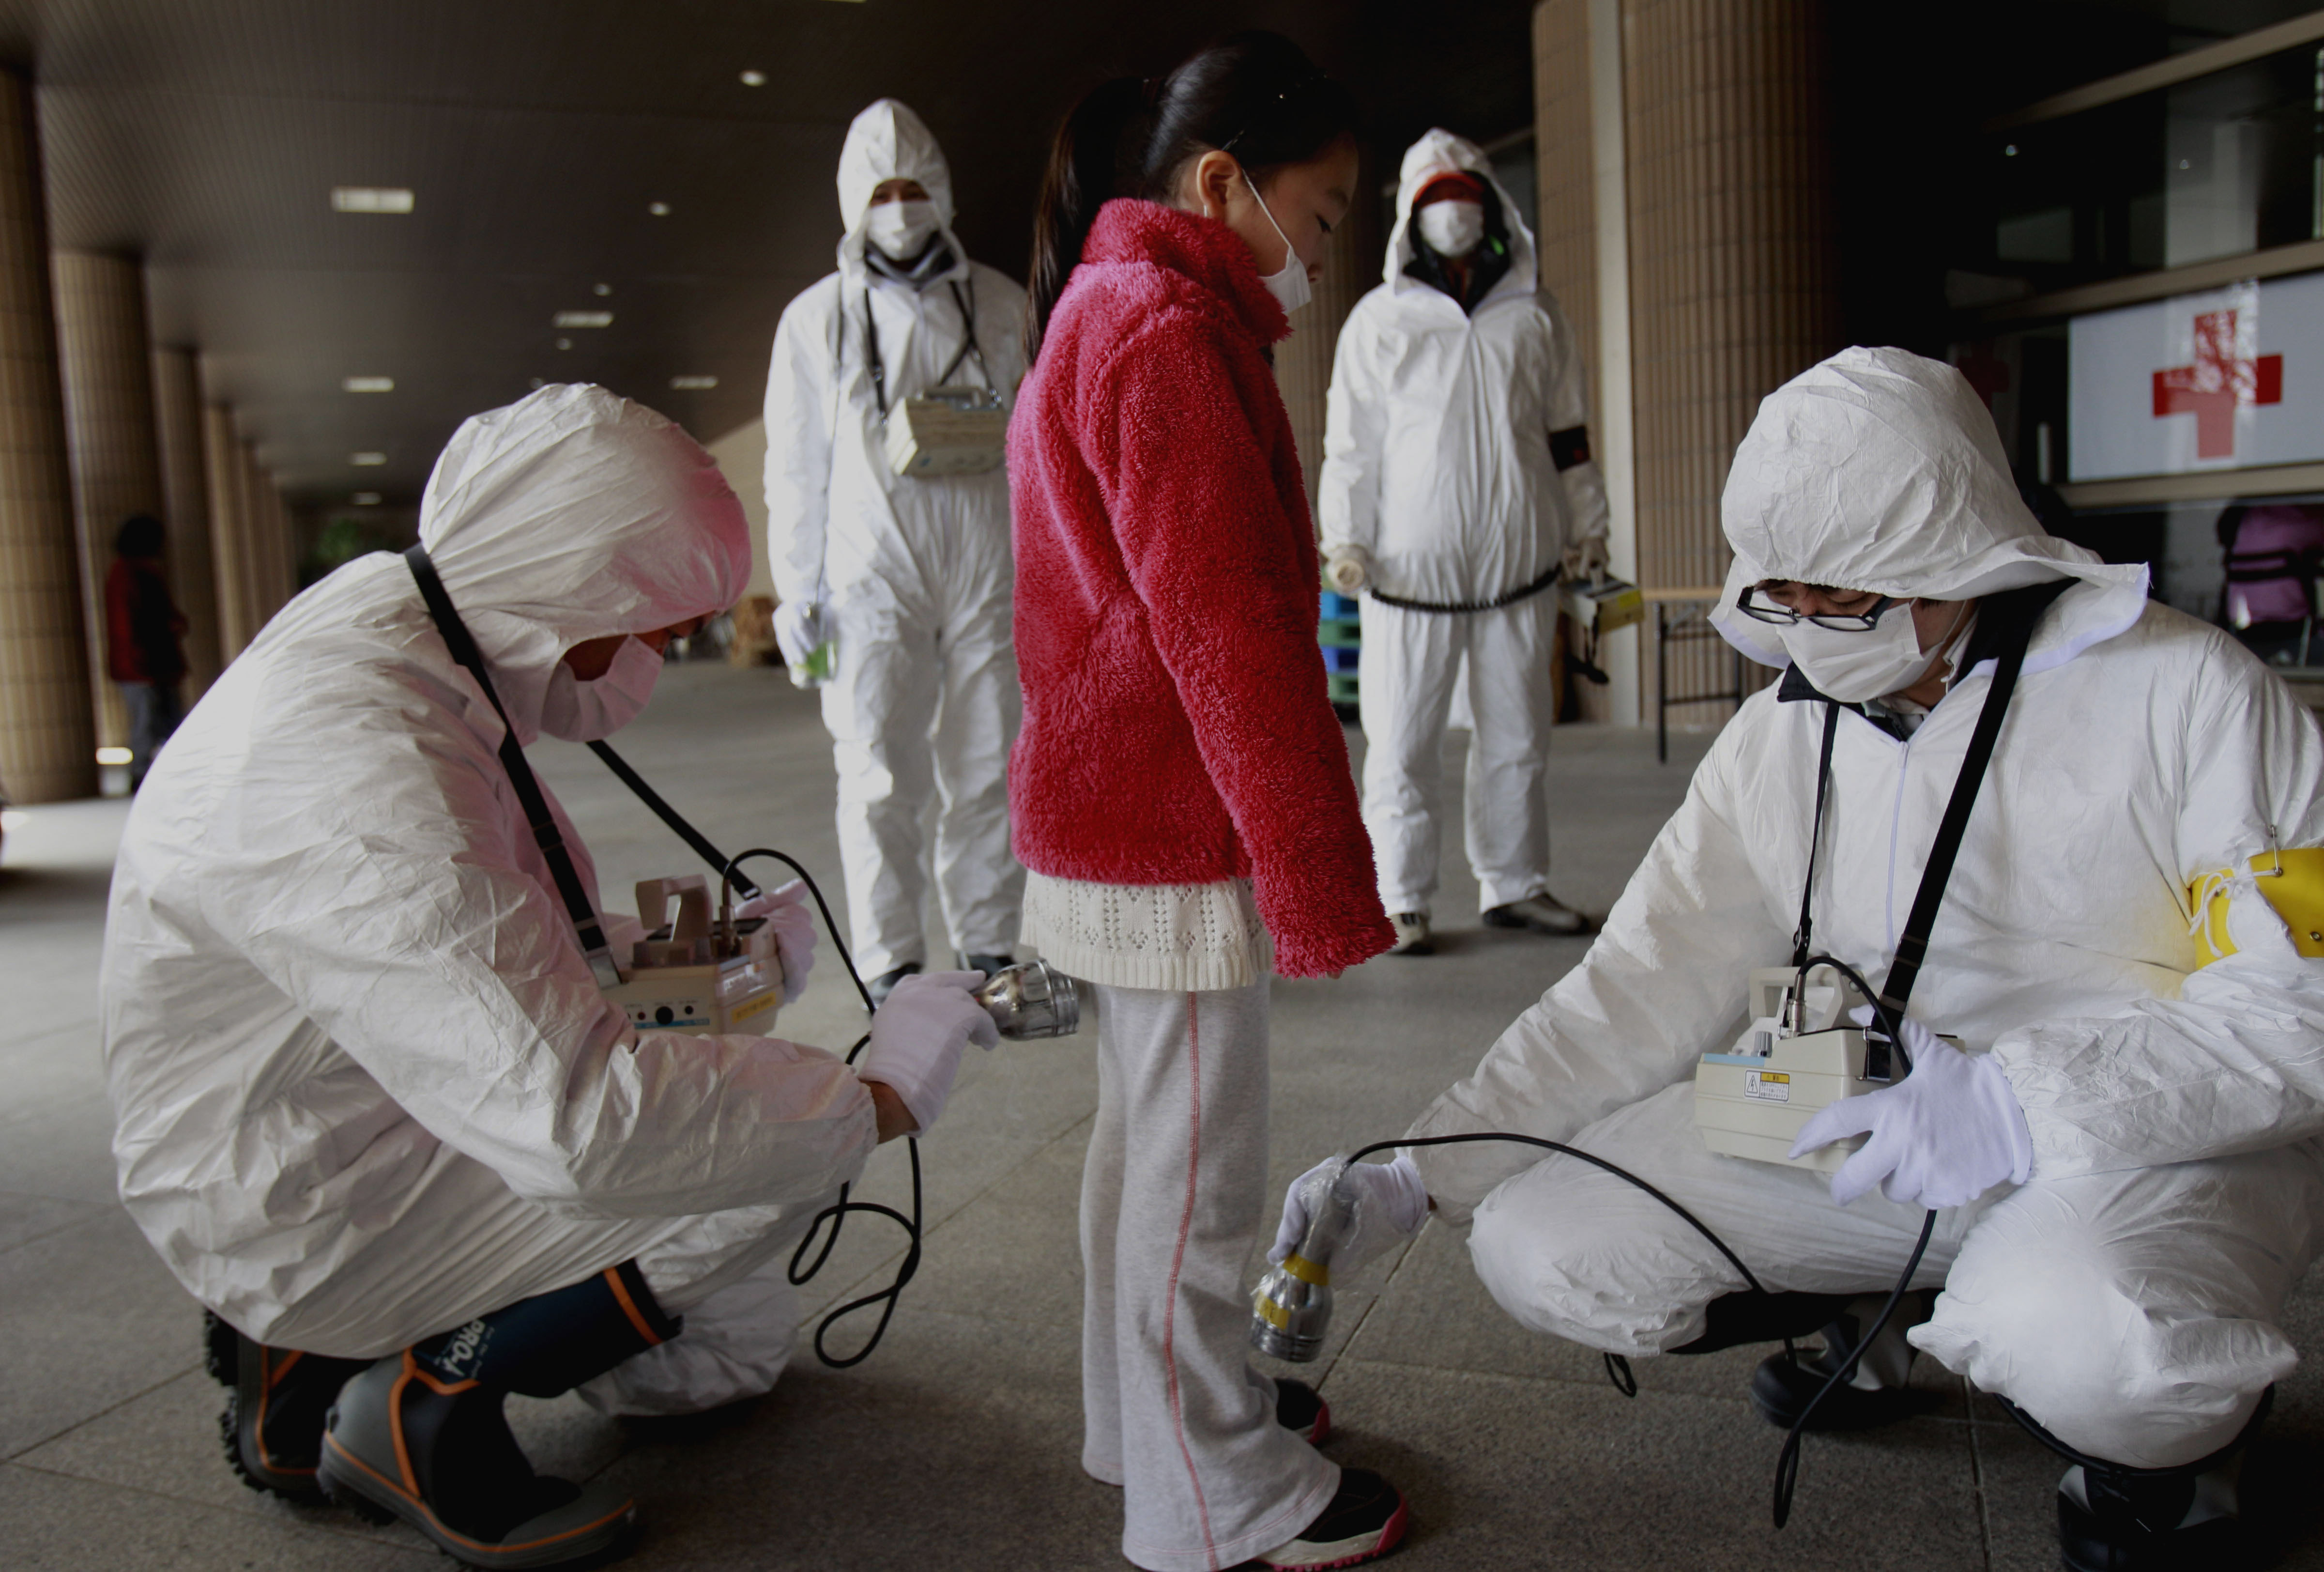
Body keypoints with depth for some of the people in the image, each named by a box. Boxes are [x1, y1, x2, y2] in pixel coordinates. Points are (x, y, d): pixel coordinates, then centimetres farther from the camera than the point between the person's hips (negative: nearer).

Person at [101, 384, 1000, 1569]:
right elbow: (583, 1123, -38)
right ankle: (425, 1402, -5)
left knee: (735, 1349, 17)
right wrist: (874, 1095, -26)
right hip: (311, 1210, -9)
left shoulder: (387, 622, -1)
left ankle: (326, 1351, 17)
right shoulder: (361, 770, -33)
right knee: (769, 1149, -21)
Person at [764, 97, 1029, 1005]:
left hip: (987, 564, 1)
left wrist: (987, 438, -3)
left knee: (987, 767, 4)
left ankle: (989, 944, 17)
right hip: (872, 572, -1)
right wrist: (795, 588, 4)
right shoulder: (817, 317, 9)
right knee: (879, 776, -3)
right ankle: (891, 961, 8)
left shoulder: (1000, 303, 11)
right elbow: (794, 466, 10)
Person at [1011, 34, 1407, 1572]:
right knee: (1198, 1170, 2)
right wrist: (1326, 881, -18)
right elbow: (1230, 637, -22)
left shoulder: (1106, 316, 18)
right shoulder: (1170, 334, -17)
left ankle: (1162, 1403, 38)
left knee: (1150, 1138, 21)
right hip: (1174, 843, -11)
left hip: (1117, 821, 11)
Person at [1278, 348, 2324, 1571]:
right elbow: (1640, 993, -1)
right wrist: (1417, 1173, -11)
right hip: (1873, 1135, 5)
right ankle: (1877, 1317, 15)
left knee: (2083, 1342, -38)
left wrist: (2022, 1105, -30)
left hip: (2158, 1144, -4)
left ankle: (2168, 1438, 1)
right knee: (1541, 1247, -11)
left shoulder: (2182, 691, -12)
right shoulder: (1785, 736, 0)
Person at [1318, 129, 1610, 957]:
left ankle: (1514, 884, 21)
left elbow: (1568, 431, 17)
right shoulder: (1379, 319, 5)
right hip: (1410, 561, -3)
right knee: (1402, 738, -4)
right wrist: (1344, 540, -4)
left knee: (1516, 730, 9)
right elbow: (1350, 440, 3)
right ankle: (1400, 898, 5)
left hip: (1518, 559, 3)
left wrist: (1585, 527, 16)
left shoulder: (1535, 313, 14)